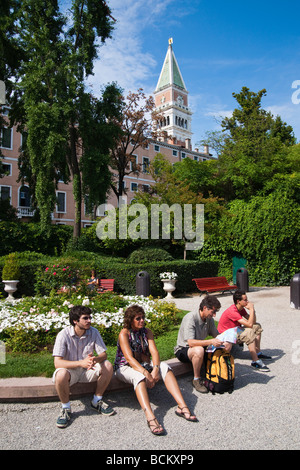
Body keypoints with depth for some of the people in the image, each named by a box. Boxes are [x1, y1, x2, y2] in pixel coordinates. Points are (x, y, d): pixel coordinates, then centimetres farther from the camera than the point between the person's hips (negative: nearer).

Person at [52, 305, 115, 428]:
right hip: (70, 369, -3)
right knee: (61, 374, -37)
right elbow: (57, 362, -27)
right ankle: (65, 408, -10)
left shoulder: (93, 332, -10)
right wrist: (81, 363, -42)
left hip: (87, 369, 4)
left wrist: (95, 359, -35)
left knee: (108, 366, -21)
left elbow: (103, 354, -9)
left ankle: (97, 401, 0)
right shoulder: (64, 335, -21)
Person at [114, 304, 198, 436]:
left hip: (144, 365, 5)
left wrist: (156, 369, -27)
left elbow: (154, 352, -7)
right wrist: (146, 374, -35)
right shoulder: (124, 333, -13)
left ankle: (182, 406, -31)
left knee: (164, 366, -22)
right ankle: (150, 417, -53)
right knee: (138, 376, -38)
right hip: (125, 367, -5)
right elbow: (129, 358, -23)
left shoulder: (147, 332, 5)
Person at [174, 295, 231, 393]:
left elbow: (216, 335, 3)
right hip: (183, 350, -7)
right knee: (199, 350, -39)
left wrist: (225, 341, -19)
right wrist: (211, 342, -41)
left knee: (224, 347, -12)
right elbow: (191, 342, -34)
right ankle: (196, 380, -17)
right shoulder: (190, 318, -26)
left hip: (199, 347, 7)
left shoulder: (209, 319, -3)